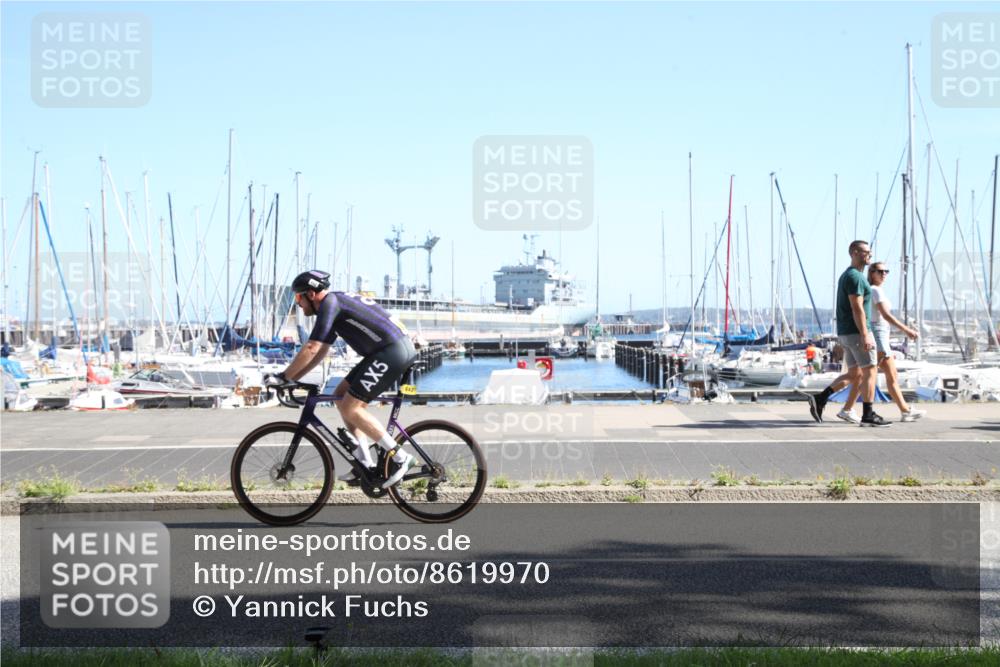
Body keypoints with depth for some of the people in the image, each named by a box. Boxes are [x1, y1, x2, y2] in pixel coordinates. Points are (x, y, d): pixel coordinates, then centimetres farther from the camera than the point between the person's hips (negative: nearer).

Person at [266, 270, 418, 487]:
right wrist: (292, 377, 19)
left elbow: (311, 349, -15)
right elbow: (320, 352, 24)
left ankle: (400, 458, -6)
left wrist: (283, 377, -7)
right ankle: (365, 463, 12)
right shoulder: (337, 303, 21)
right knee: (341, 395, 13)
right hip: (397, 349, 10)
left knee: (350, 408, -9)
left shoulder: (329, 303, -9)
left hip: (392, 351, -10)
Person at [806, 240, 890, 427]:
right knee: (870, 372, -2)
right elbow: (857, 309, -21)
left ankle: (820, 399, 2)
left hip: (846, 334, 10)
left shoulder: (846, 276, 19)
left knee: (854, 375, 11)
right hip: (857, 332, -10)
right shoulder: (855, 277, -14)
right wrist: (865, 336, -24)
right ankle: (868, 415, 1)